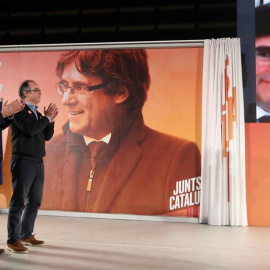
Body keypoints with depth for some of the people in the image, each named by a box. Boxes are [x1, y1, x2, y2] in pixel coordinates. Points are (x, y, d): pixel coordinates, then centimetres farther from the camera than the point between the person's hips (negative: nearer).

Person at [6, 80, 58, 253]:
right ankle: (13, 240, 3)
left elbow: (47, 136, 15)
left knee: (35, 201, 12)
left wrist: (50, 119, 1)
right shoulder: (19, 110, -6)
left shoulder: (38, 114, 17)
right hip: (24, 161, -8)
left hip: (38, 162, 8)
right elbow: (30, 129, -21)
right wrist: (47, 118, -10)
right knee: (19, 202, -5)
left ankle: (26, 234, 24)